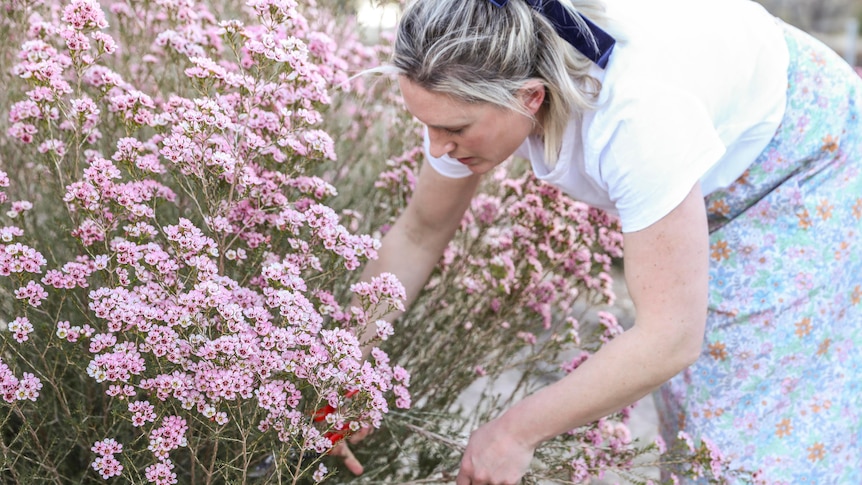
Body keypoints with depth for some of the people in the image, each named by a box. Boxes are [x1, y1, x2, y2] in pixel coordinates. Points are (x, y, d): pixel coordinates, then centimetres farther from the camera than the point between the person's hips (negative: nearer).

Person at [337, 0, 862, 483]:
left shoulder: (636, 112, -44)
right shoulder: (473, 96, -24)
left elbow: (670, 338, -40)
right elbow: (419, 234, -8)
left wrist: (517, 431, -32)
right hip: (712, 187, 6)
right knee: (693, 393, 9)